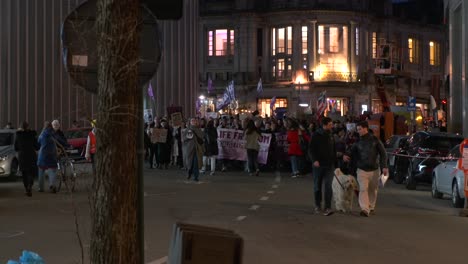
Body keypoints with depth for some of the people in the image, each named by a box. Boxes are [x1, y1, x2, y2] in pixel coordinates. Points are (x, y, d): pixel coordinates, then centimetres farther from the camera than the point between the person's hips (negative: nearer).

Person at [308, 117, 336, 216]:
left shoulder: (331, 136, 9)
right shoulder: (316, 135, -5)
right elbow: (311, 149, -8)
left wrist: (334, 161, 14)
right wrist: (314, 160, -22)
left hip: (329, 165, 2)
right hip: (318, 165, -2)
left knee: (328, 186, -8)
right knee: (317, 186, 9)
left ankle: (327, 208, -9)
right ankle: (318, 205, 25)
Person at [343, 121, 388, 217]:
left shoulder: (375, 140, -2)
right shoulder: (358, 142, 3)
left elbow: (383, 153, 0)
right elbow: (353, 153, 6)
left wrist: (384, 166, -8)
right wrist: (346, 156, -17)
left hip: (374, 169, 0)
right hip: (362, 170, 0)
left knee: (373, 190, 11)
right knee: (363, 189, -14)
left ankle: (371, 207, 29)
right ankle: (365, 209, -20)